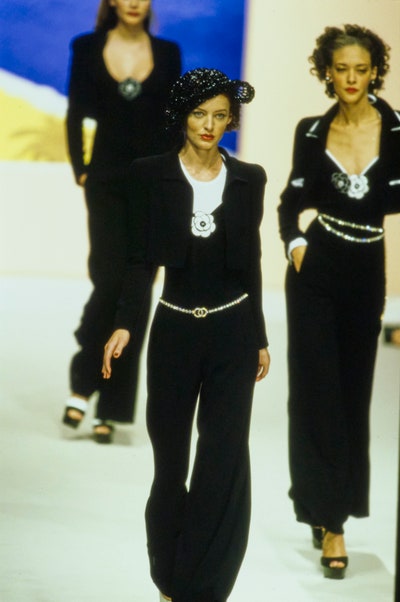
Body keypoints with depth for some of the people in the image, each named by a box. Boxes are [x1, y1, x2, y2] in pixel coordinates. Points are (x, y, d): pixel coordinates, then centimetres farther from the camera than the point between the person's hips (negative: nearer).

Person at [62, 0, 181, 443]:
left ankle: (109, 409, 6)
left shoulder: (167, 54, 7)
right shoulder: (88, 49, 3)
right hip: (107, 181, -2)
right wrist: (80, 171, -4)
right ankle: (82, 383, 3)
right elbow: (75, 116, 4)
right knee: (109, 281, -15)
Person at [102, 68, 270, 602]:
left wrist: (260, 339, 10)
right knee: (169, 457, 8)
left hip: (233, 331, 1)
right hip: (174, 331, 0)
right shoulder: (153, 175, -2)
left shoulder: (249, 179, 3)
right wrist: (125, 324, -15)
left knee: (224, 461, -5)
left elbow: (251, 262, 8)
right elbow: (142, 257, -3)